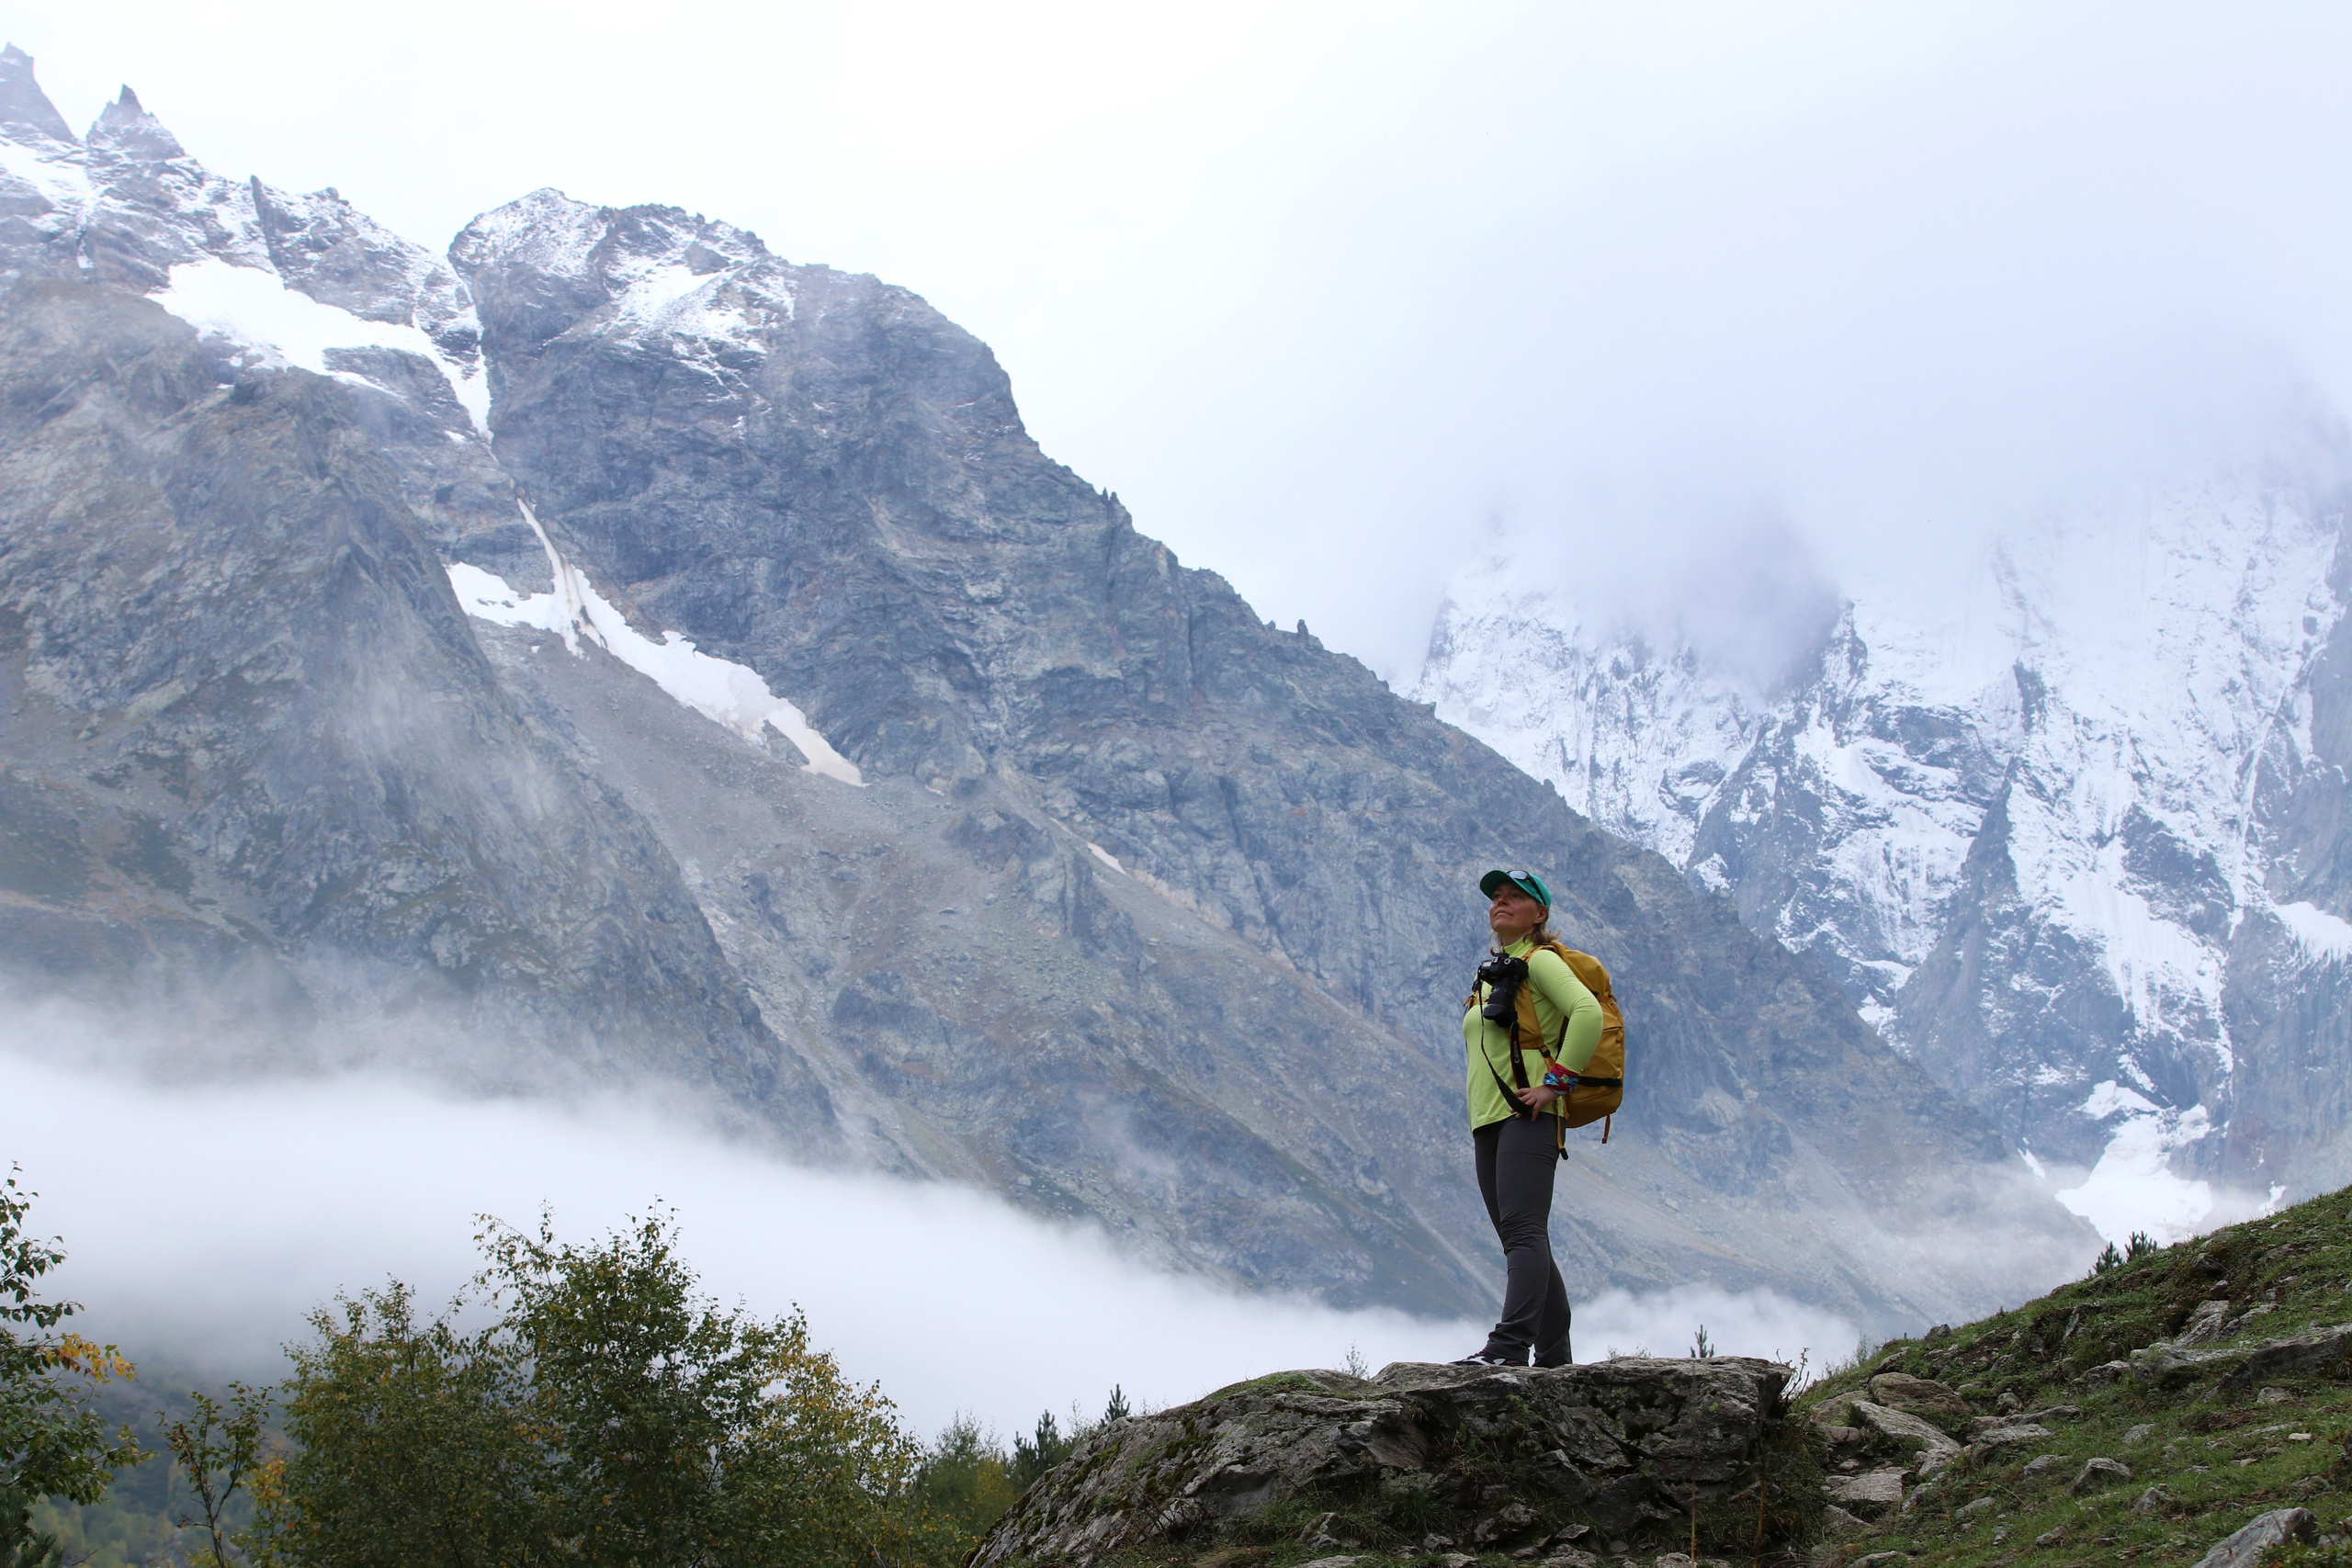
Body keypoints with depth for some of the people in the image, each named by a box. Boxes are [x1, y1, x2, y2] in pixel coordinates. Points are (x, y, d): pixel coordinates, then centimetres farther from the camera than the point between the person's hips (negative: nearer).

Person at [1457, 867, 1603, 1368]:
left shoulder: (1540, 961, -3)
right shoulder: (1492, 974, 24)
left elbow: (1588, 1012, -20)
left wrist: (1555, 1083, -19)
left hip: (1528, 1117, -10)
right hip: (1489, 1122, 10)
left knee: (1523, 1231, -20)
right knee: (1523, 1240, 9)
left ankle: (1509, 1346, -31)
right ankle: (1555, 1357, 12)